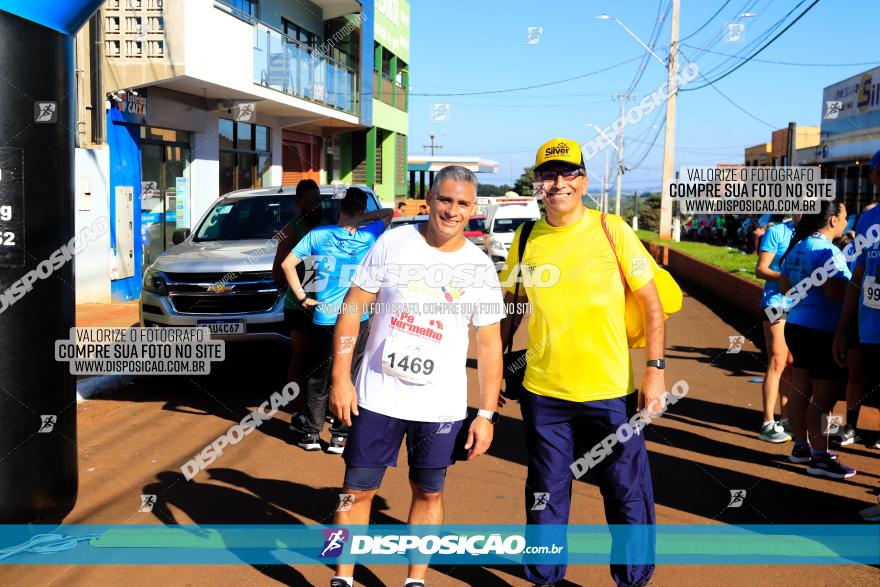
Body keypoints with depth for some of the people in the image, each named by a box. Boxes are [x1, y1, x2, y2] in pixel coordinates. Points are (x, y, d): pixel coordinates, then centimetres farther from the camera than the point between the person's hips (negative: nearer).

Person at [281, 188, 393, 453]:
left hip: (323, 319, 1)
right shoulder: (368, 237, -4)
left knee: (318, 378, 13)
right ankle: (340, 436, 11)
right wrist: (360, 220, 1)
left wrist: (301, 297, -1)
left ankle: (312, 433, 20)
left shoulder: (318, 234, -3)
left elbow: (287, 264, -6)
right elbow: (388, 212, 12)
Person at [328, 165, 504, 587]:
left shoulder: (480, 267, 0)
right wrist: (341, 379, -6)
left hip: (441, 406, 1)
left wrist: (487, 414, -2)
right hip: (377, 396, 0)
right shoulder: (393, 243, -3)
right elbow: (352, 308, 0)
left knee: (429, 493, 11)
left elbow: (489, 343, 2)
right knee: (358, 489, 5)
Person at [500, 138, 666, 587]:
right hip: (543, 393, 2)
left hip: (610, 392, -2)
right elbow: (510, 307, 15)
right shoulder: (526, 239, 3)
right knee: (545, 495, 13)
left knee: (627, 493, 8)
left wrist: (655, 370, -7)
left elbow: (651, 302, -2)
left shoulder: (611, 230, -4)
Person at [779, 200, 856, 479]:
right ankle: (819, 458, 1)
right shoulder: (827, 251, -17)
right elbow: (835, 292, -26)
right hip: (822, 332, -9)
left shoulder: (797, 246, 11)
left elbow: (785, 286, 17)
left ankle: (800, 446, 25)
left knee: (800, 390, 15)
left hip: (797, 326, 9)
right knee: (824, 396, -3)